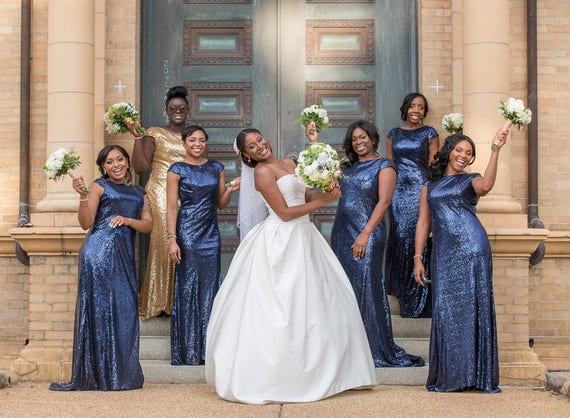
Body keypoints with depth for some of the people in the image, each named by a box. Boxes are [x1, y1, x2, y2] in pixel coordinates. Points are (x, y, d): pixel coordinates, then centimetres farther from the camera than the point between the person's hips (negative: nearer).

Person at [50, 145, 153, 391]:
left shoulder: (139, 193, 23)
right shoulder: (100, 186, 8)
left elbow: (148, 225, 11)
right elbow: (86, 223, -2)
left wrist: (127, 220, -6)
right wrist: (82, 196, -16)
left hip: (125, 257, 5)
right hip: (99, 251, -5)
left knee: (125, 310, 2)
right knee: (100, 307, -6)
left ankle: (121, 374, 9)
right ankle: (99, 374, -2)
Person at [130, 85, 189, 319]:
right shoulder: (155, 134, 6)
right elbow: (140, 167, -3)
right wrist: (137, 138, -9)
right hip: (161, 196, -4)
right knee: (162, 243, -10)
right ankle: (159, 302, -5)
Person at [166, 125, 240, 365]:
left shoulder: (216, 168, 11)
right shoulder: (177, 170, -1)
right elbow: (171, 207, -5)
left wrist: (230, 189, -4)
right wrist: (172, 239, -14)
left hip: (211, 233, 4)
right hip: (187, 232, -4)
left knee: (210, 287, 3)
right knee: (189, 287, -2)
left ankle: (208, 349, 11)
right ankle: (189, 351, 6)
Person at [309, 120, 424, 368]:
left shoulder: (384, 167, -2)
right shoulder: (347, 166, 16)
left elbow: (384, 201, -11)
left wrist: (365, 234, -19)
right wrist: (314, 142, 16)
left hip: (367, 234, -6)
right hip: (341, 233, 7)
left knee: (366, 288, -8)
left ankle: (377, 349, -1)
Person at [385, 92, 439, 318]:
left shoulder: (429, 133, 5)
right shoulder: (394, 134, 14)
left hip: (420, 189, -3)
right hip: (398, 190, 3)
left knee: (419, 238, -7)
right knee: (400, 237, 2)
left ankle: (420, 301, 0)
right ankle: (404, 294, 14)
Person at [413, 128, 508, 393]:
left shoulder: (470, 181, 9)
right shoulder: (430, 186, 19)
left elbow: (486, 186, -16)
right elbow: (423, 222, 15)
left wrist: (495, 150, -21)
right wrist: (418, 258, 7)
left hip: (472, 247, -3)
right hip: (443, 252, 3)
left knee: (472, 306, -4)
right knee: (445, 309, 0)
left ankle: (476, 374, 1)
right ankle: (449, 376, 8)